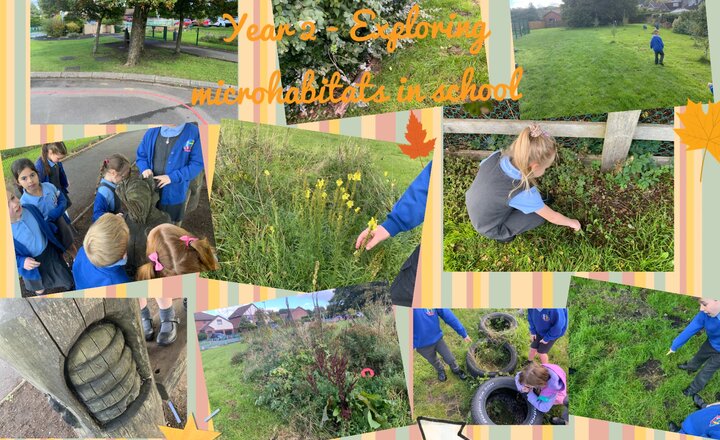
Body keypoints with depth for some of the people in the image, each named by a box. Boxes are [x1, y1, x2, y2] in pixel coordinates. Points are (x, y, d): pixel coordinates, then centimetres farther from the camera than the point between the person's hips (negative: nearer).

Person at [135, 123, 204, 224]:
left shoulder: (193, 132, -14)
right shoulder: (152, 132, -2)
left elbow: (197, 164, -15)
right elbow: (141, 156, 11)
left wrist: (172, 177, -23)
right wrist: (145, 169, -12)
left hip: (174, 195, -3)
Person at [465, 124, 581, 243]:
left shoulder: (495, 157, -21)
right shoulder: (525, 193, -33)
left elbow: (481, 166, 6)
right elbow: (552, 217, -16)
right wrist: (571, 222, 3)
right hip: (490, 229, -6)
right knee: (541, 213, -5)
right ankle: (504, 235, 8)